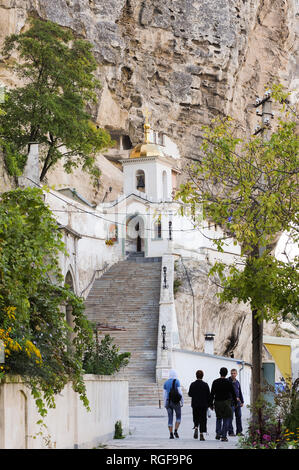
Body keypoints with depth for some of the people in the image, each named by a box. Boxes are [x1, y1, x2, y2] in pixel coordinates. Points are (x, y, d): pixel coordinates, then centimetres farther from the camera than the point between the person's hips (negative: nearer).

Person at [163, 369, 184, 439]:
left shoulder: (166, 383, 8)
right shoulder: (176, 381, -6)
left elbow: (164, 394, 6)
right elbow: (180, 392, -10)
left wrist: (165, 404, 11)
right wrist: (182, 401, -2)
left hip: (168, 402, 4)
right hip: (176, 401, -4)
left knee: (170, 418, 6)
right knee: (178, 417, 11)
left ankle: (171, 434, -1)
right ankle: (175, 431, -6)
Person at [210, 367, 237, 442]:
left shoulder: (215, 382, 0)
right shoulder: (228, 383, -5)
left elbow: (212, 394, 1)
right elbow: (233, 394, -1)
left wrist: (211, 404, 6)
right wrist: (235, 403, 10)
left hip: (217, 402, 2)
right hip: (226, 403, -2)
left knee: (218, 418, 20)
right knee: (226, 419, 2)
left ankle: (218, 433, 7)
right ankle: (224, 436, -2)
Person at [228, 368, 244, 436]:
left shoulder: (237, 382, 15)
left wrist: (242, 401, 17)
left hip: (238, 402, 6)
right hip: (231, 402, -6)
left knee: (239, 416, 7)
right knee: (230, 417, -6)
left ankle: (239, 431, 13)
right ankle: (230, 432, -3)